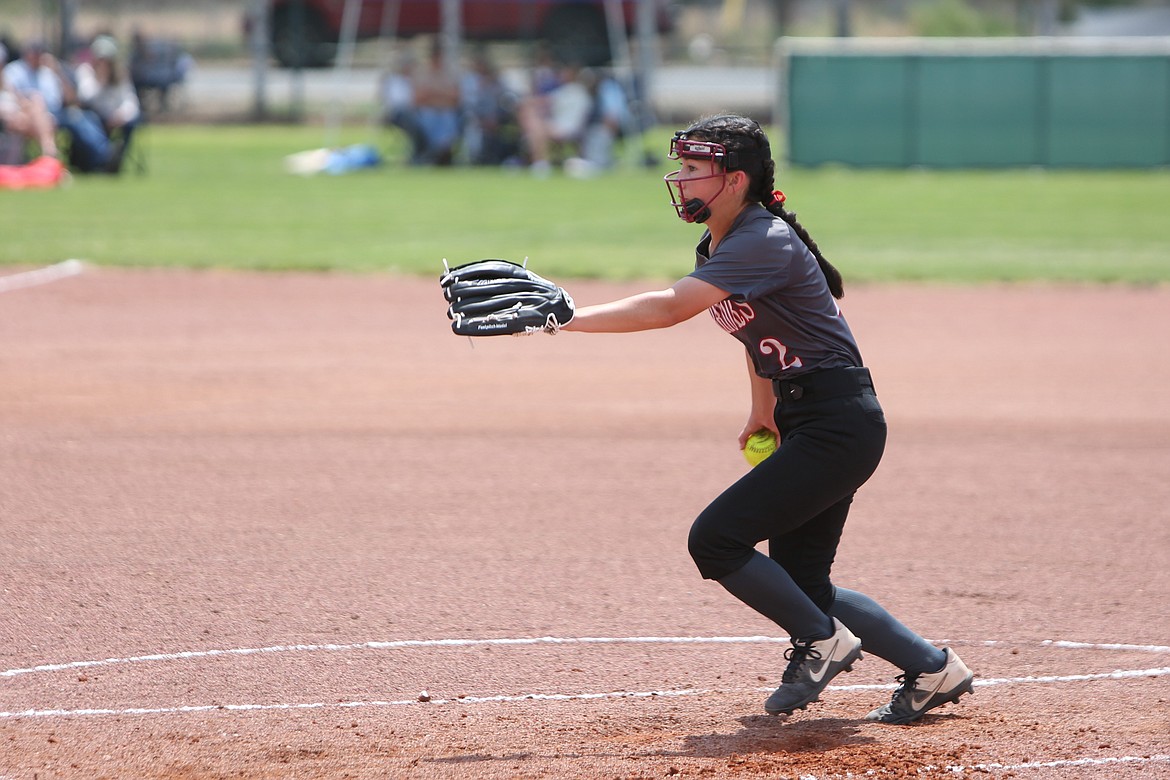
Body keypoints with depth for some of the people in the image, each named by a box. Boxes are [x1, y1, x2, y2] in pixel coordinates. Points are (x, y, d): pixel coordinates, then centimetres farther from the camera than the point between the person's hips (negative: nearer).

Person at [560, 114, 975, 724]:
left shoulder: (764, 243, -21)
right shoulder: (716, 249, 9)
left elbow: (667, 309, -32)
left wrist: (565, 318, -33)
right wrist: (763, 411, 21)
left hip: (840, 425, -10)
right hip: (803, 425, 10)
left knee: (716, 539, -15)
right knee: (800, 585, 11)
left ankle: (823, 642, 2)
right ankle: (933, 671, 21)